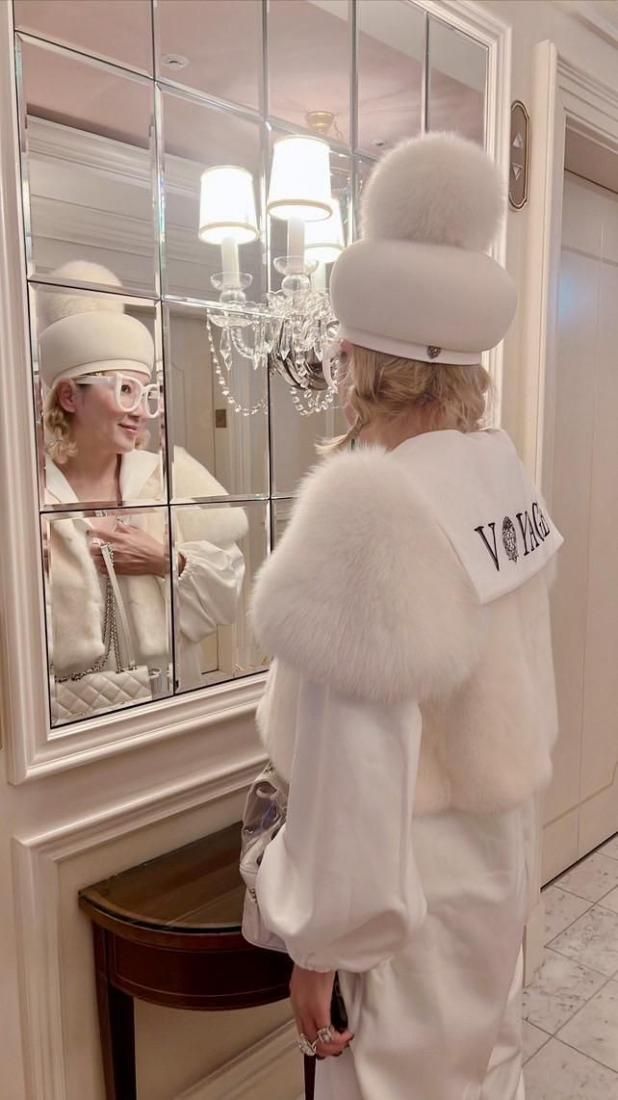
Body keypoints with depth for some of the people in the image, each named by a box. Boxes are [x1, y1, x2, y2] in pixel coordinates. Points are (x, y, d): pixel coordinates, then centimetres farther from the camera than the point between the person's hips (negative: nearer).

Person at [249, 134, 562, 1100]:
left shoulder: (371, 504, -29)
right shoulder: (505, 473, -4)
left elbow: (359, 761, -26)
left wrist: (319, 943, -13)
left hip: (414, 866, -7)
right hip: (494, 837, 8)